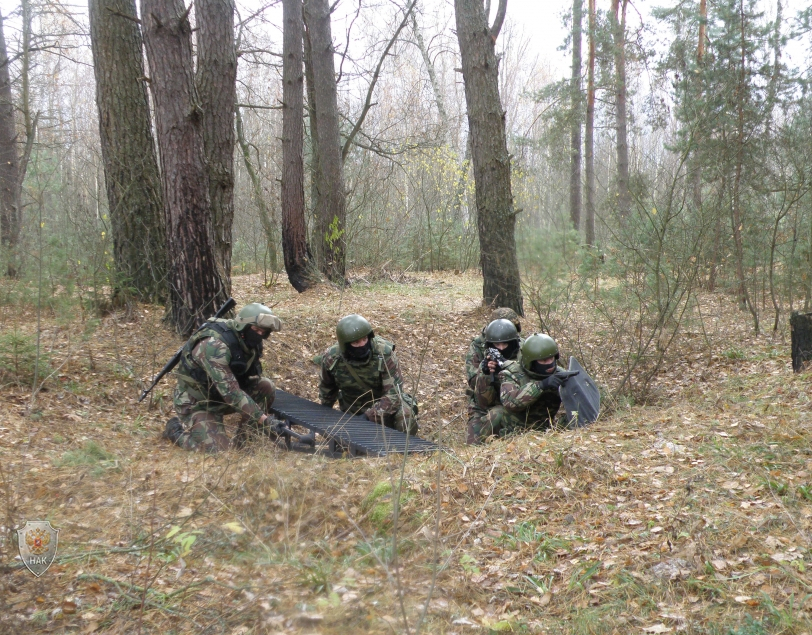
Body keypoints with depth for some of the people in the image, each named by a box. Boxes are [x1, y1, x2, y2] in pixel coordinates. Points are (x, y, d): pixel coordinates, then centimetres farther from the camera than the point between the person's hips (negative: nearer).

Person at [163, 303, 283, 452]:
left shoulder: (250, 342, -7)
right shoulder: (214, 345, -32)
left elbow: (252, 380, 3)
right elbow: (229, 391, -36)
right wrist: (262, 419, -36)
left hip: (220, 398, 7)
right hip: (197, 403, -7)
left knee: (266, 387, -10)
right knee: (218, 448, -21)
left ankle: (243, 437, 2)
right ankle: (175, 428, 6)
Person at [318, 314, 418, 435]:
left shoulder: (384, 353, -28)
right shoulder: (331, 359, -18)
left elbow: (394, 392, -28)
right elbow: (326, 385, 5)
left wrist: (370, 416, -38)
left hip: (385, 405, -3)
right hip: (353, 410, 3)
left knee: (406, 423, -29)